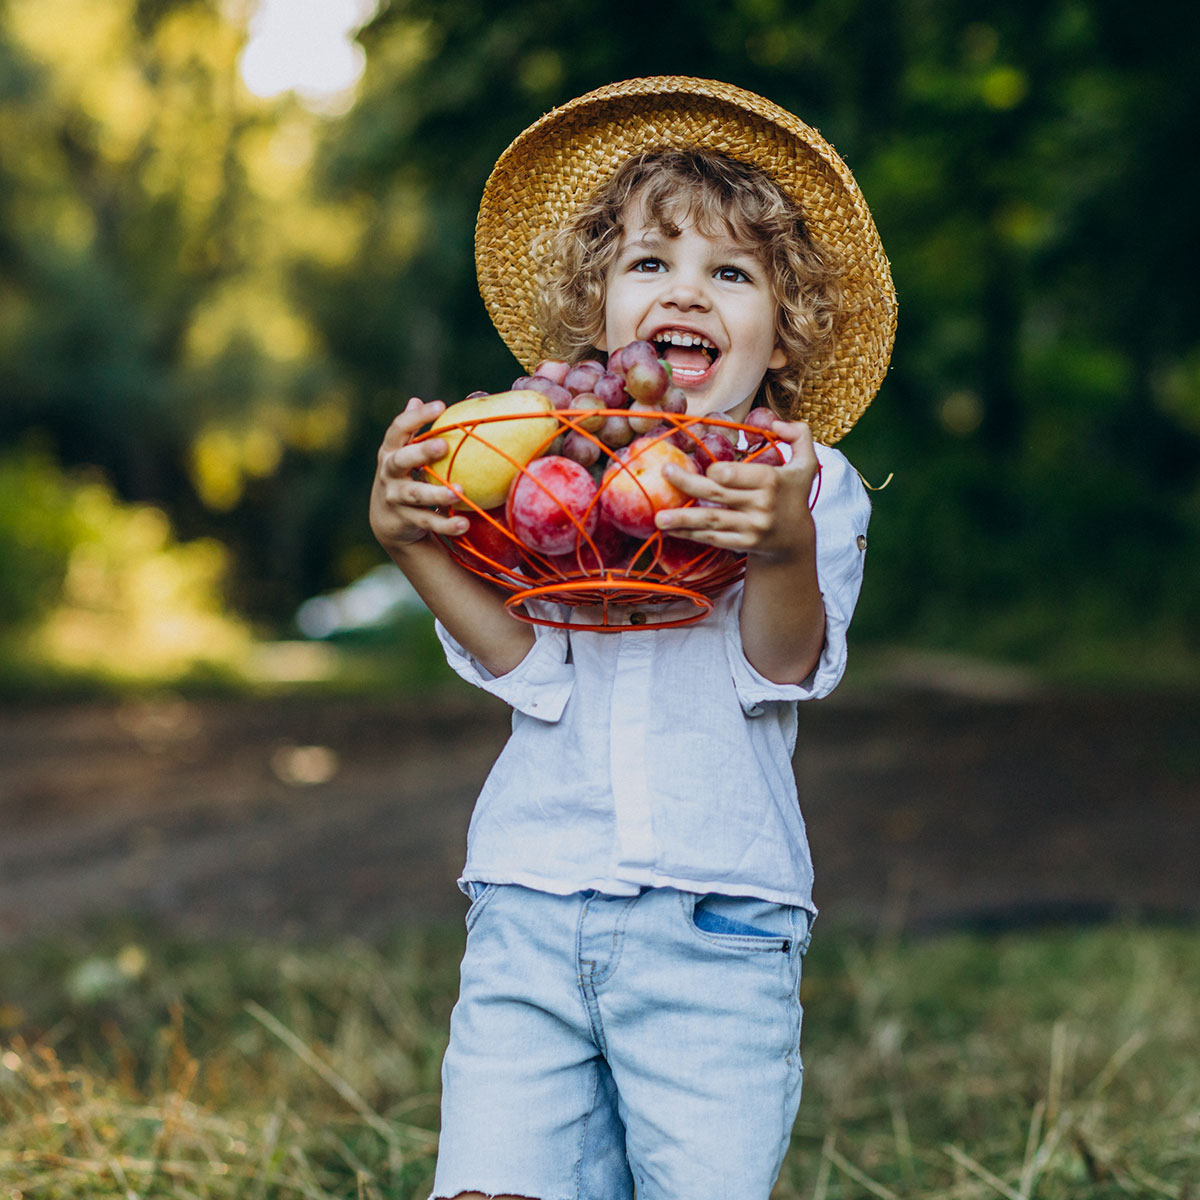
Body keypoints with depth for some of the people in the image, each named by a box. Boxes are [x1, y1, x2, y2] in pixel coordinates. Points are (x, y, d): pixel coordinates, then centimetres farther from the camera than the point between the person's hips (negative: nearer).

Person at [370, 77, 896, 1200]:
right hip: (531, 904, 2)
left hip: (715, 925, -1)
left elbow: (783, 667, -9)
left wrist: (789, 549, -27)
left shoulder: (807, 484, 4)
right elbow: (529, 666, -2)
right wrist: (408, 541, -13)